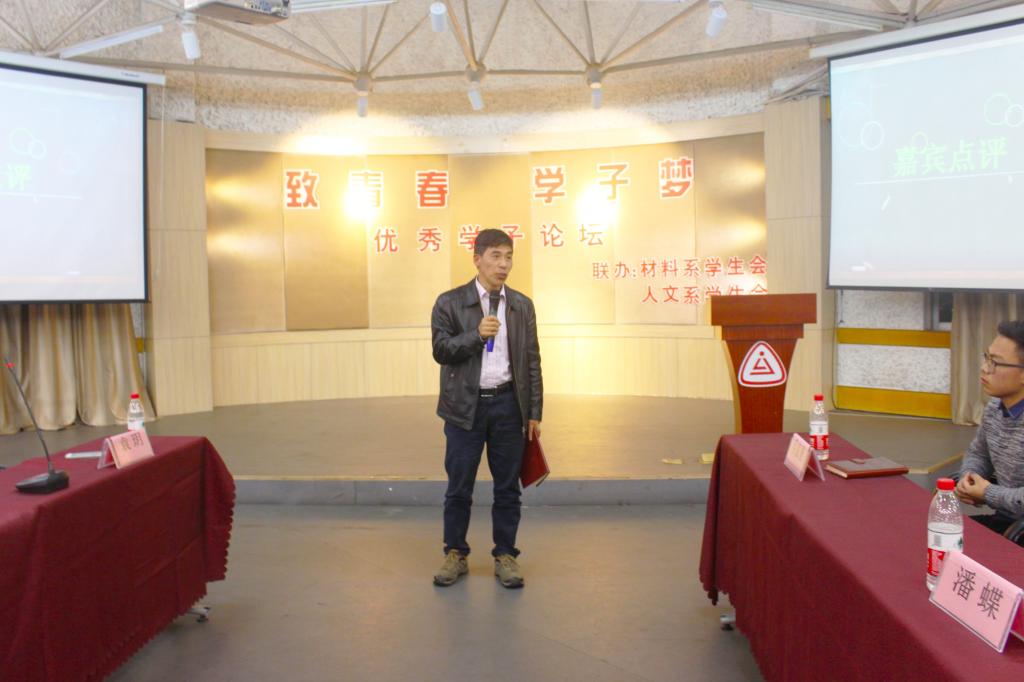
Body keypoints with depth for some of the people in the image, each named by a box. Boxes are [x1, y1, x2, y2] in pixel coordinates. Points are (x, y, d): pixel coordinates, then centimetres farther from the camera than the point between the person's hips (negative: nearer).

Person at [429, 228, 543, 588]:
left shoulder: (522, 305, 6)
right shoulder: (450, 303, -1)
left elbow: (532, 361, 7)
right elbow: (440, 350, -5)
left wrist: (534, 412, 3)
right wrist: (476, 334, -19)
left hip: (508, 404, 2)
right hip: (465, 406, -2)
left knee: (507, 487, 8)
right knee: (459, 487, 6)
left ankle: (505, 555, 22)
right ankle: (455, 554, 22)